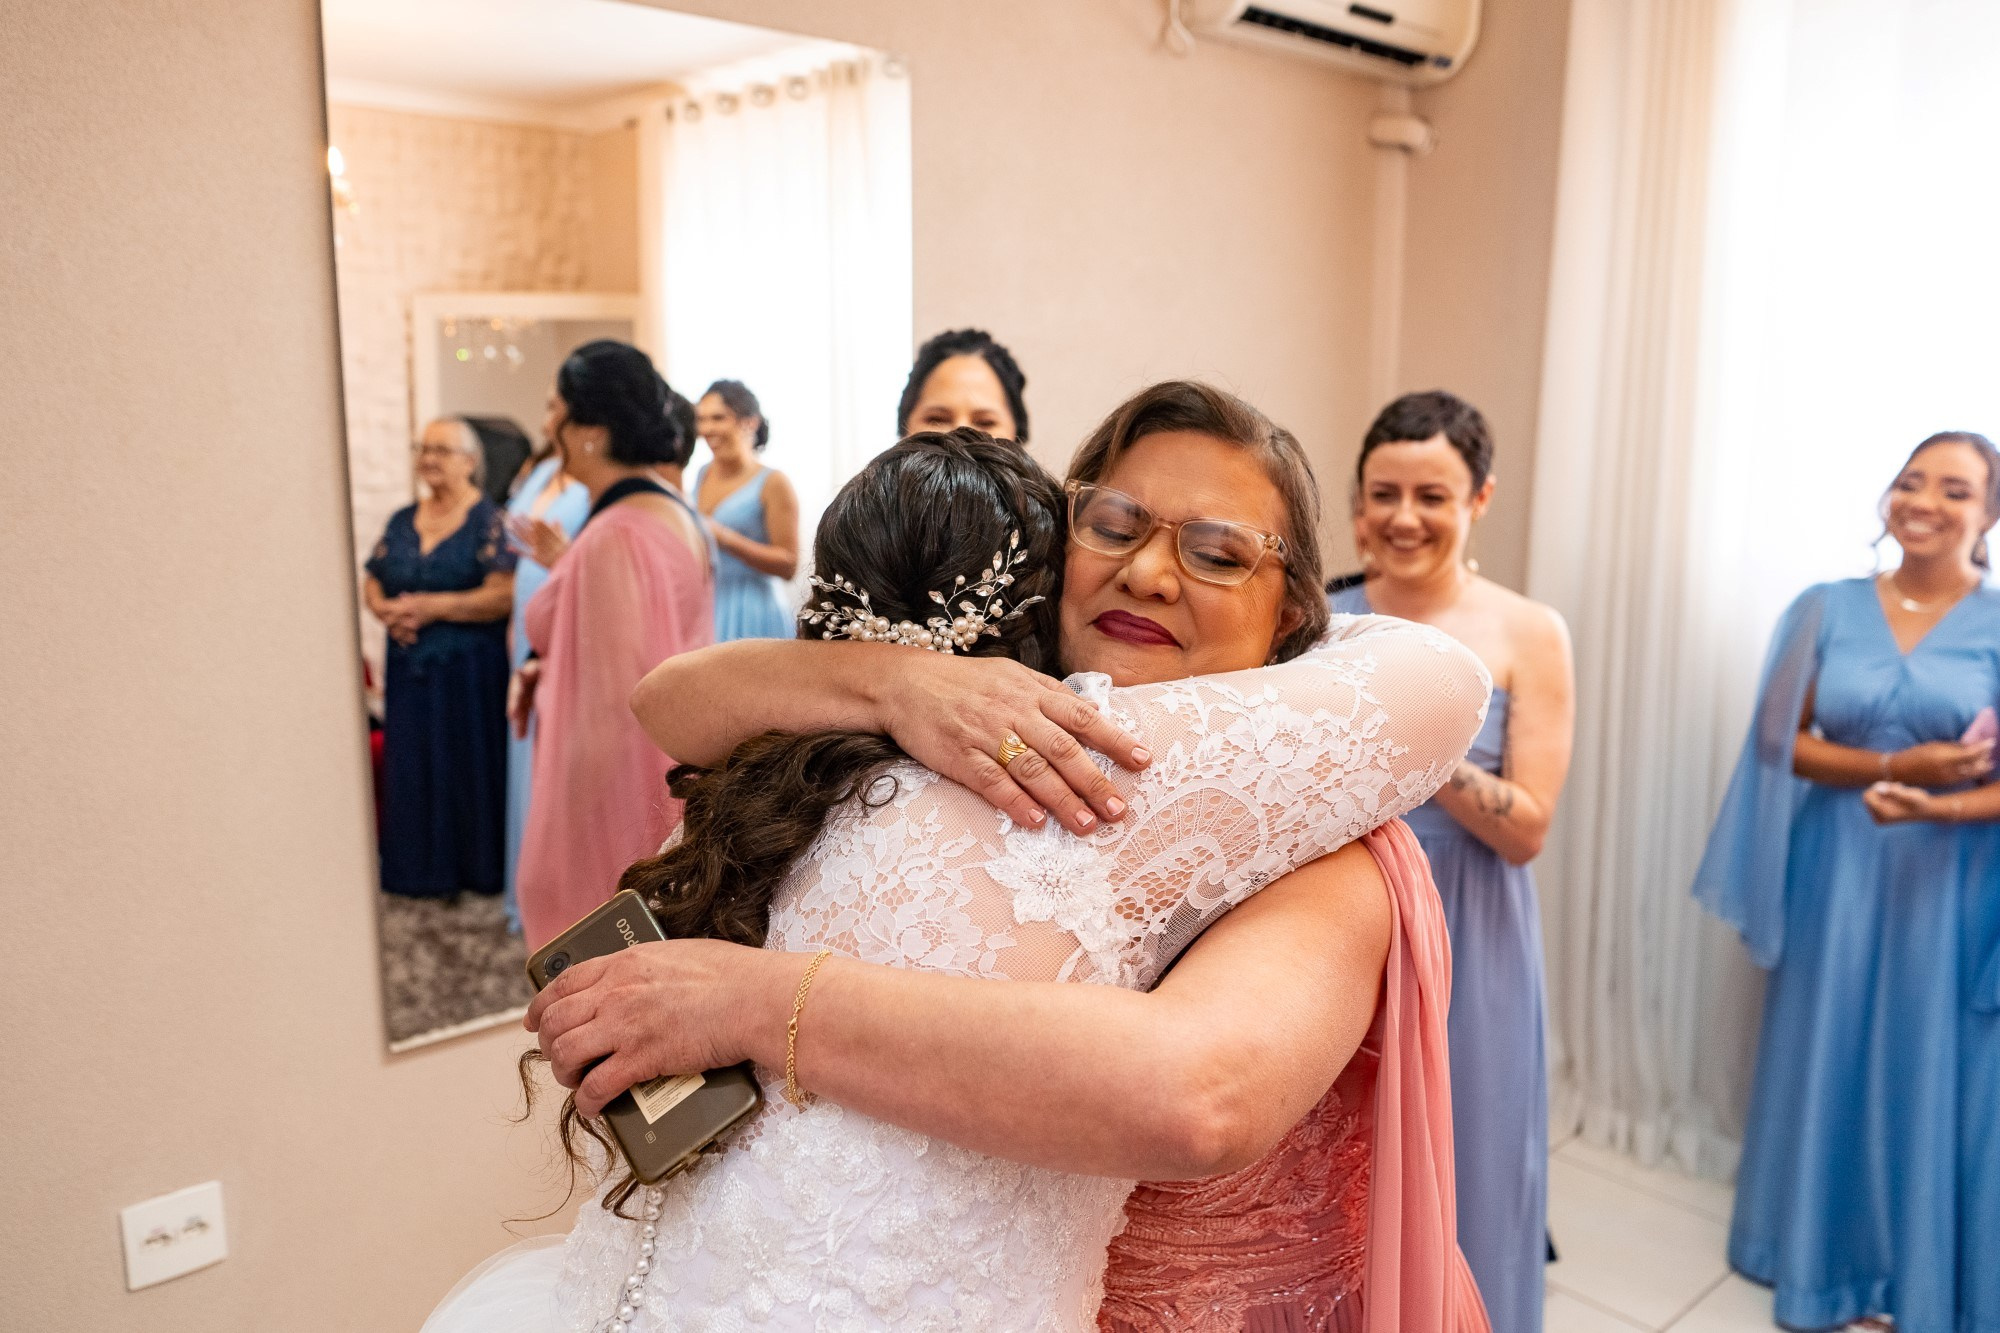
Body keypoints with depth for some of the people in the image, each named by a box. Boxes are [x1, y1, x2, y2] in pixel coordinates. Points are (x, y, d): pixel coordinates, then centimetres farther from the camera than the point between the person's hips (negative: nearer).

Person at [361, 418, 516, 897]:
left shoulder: (488, 521, -7)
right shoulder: (401, 521, 12)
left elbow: (503, 596, -17)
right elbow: (372, 584, 14)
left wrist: (432, 606, -19)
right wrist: (386, 610, -9)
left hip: (469, 670, -5)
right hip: (409, 667, 6)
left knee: (468, 764, 1)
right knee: (412, 767, 8)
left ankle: (477, 867, 14)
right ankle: (421, 868, 20)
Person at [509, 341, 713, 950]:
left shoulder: (615, 536, -24)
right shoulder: (674, 509, 5)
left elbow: (613, 705, -24)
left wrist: (577, 835, -17)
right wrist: (552, 668, 6)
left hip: (622, 787, -9)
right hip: (670, 772, 9)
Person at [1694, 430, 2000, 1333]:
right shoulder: (1826, 609, 2)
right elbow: (1780, 741, -1)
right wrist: (1895, 765, -14)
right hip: (1834, 874, 2)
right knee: (1825, 1061, 11)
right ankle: (1823, 1252, 29)